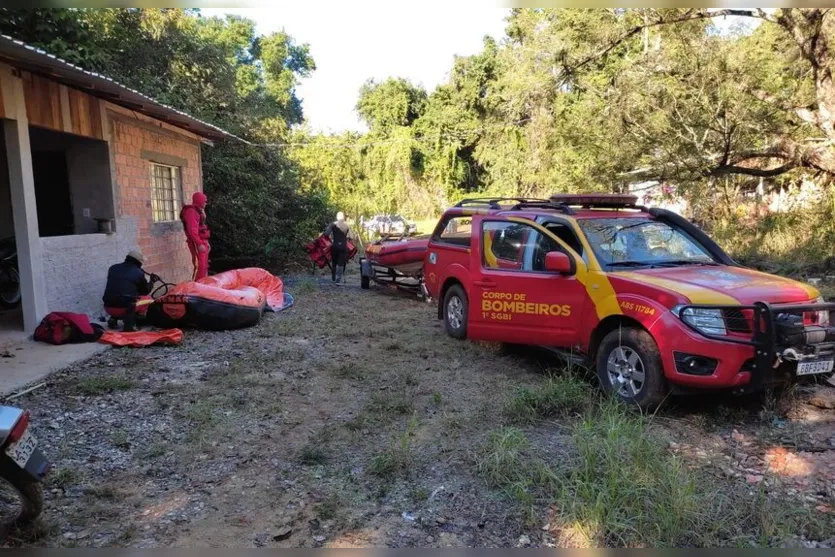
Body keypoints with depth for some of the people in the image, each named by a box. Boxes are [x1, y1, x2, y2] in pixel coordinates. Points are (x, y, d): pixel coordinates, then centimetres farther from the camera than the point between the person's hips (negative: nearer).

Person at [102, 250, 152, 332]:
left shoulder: (113, 268, 12)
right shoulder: (139, 273, 1)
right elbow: (145, 292, 16)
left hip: (109, 308, 5)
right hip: (124, 307, -5)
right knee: (147, 298, 19)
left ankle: (113, 318, 12)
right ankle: (130, 321, -2)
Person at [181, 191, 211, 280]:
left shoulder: (199, 211, 19)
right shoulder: (191, 211, -13)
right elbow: (192, 230, -22)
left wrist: (206, 242, 22)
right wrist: (199, 244, -26)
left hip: (201, 241, 10)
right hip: (196, 243, -10)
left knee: (204, 266, 13)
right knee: (200, 266, -14)